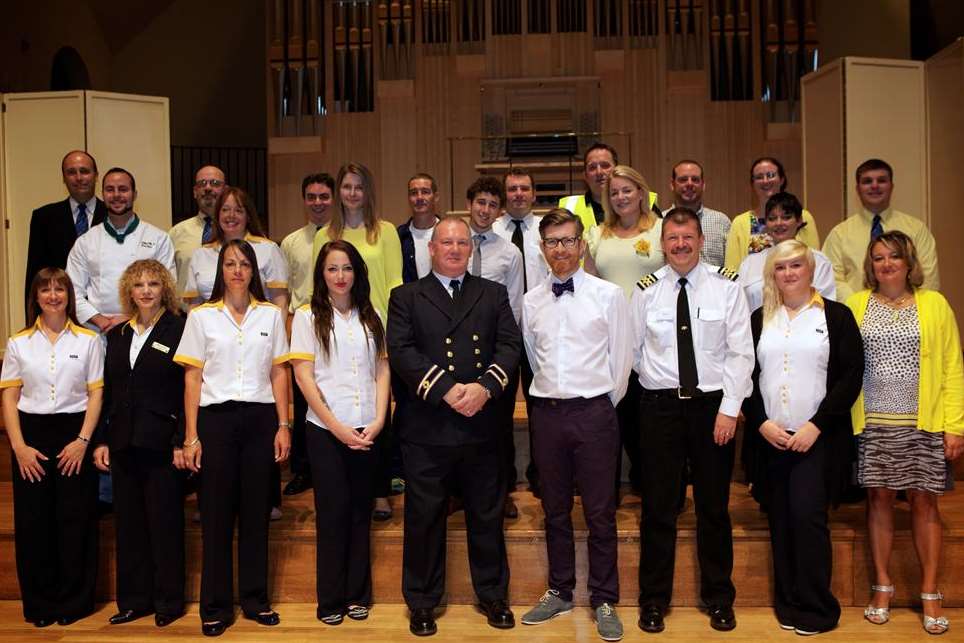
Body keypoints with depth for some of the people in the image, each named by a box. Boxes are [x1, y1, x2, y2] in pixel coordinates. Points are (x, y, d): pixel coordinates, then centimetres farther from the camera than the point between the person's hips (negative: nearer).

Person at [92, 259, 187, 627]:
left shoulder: (179, 330, -4)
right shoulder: (117, 335, 13)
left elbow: (189, 390, -9)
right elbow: (107, 392, 14)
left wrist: (182, 441, -14)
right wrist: (101, 440, 8)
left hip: (162, 442, -5)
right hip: (123, 444, 5)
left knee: (165, 522, 3)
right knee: (128, 523, 11)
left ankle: (168, 601, 16)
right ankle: (133, 600, 23)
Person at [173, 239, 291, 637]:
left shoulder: (271, 314, 7)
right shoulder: (201, 316, 4)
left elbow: (279, 373, 7)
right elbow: (192, 378, 3)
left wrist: (283, 425, 1)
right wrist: (191, 436, -2)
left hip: (260, 418, 1)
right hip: (216, 418, -1)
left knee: (256, 510, 7)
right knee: (216, 512, 4)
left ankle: (255, 598, 21)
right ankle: (216, 606, 16)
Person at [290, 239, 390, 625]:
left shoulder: (370, 316, 9)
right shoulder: (308, 316, -1)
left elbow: (383, 370, 7)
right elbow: (303, 376, -6)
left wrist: (378, 421, -6)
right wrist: (337, 427, -11)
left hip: (367, 431, 3)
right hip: (326, 430, -2)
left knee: (360, 512, 9)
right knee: (333, 513, 4)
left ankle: (357, 595, 21)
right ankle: (331, 600, 17)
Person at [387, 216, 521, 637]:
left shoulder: (494, 294, 13)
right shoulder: (406, 297, 7)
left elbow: (509, 345, 2)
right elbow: (401, 351, -7)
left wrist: (484, 387, -15)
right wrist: (447, 391, -17)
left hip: (482, 425, 2)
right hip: (426, 428, -2)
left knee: (487, 515, 12)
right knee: (424, 518, 7)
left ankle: (492, 595, 29)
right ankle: (422, 602, 23)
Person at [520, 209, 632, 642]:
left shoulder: (608, 295, -4)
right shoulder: (532, 301, 6)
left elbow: (621, 359, 0)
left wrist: (601, 406, 6)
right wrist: (552, 398, 13)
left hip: (594, 412, -3)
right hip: (546, 412, 3)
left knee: (600, 513, 4)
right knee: (555, 509, 14)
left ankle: (604, 601, 19)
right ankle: (560, 592, 29)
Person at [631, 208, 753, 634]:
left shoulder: (726, 287, -2)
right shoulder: (646, 290, 2)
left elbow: (741, 352, -5)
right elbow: (632, 349, 8)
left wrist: (729, 407, -9)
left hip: (713, 405, 0)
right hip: (660, 405, 1)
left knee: (714, 507, 10)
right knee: (658, 507, 6)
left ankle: (719, 598, 27)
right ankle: (653, 600, 21)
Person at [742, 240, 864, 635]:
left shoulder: (836, 316, 2)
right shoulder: (759, 319, 11)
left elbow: (851, 377, -4)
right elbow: (747, 376, 8)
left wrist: (816, 426, -11)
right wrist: (761, 423, -5)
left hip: (818, 438, -3)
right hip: (769, 437, 3)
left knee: (807, 516, -8)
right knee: (780, 521, 6)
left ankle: (816, 609, 7)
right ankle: (787, 604, 18)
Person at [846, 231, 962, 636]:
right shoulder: (856, 305, 4)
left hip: (924, 424, 0)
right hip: (872, 423, 0)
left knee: (924, 501, 4)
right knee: (879, 498, 6)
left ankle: (929, 593, 17)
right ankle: (882, 586, 20)